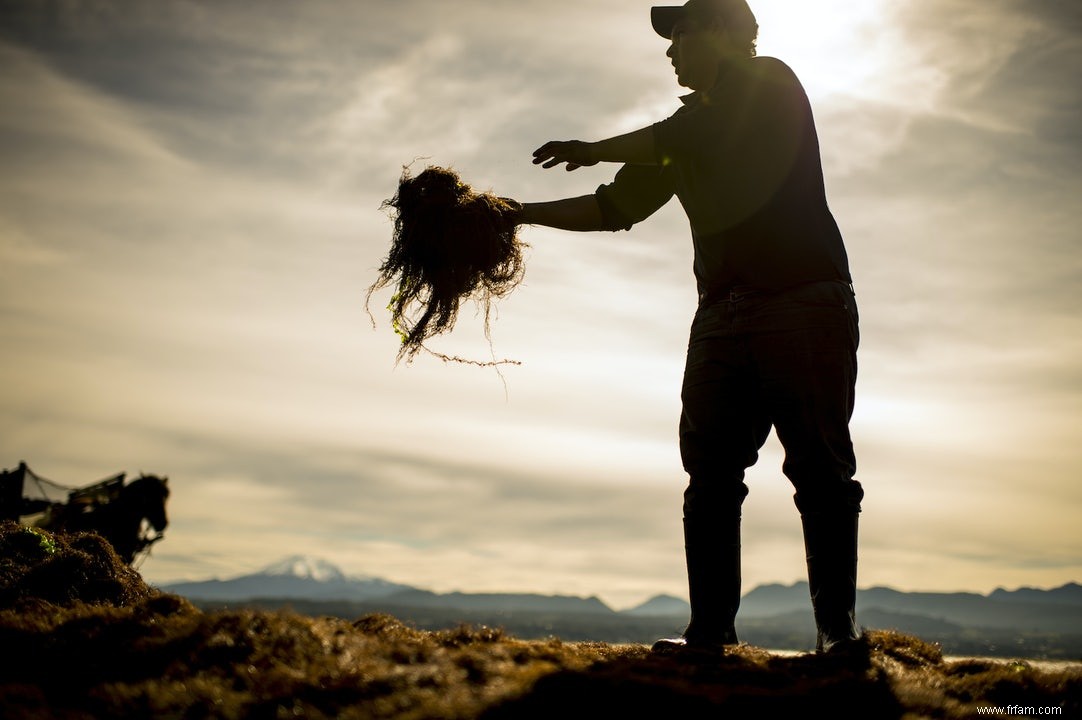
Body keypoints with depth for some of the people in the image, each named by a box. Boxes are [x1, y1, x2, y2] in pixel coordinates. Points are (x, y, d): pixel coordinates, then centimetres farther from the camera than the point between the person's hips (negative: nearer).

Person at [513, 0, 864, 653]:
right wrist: (523, 213, 15)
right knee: (711, 474, -4)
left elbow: (691, 137, -11)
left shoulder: (772, 82, 4)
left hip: (806, 303, -6)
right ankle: (711, 628, -4)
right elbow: (615, 206, 22)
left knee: (821, 471, -9)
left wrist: (597, 150, 0)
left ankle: (838, 626, -6)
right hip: (723, 317, 6)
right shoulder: (685, 137, 23)